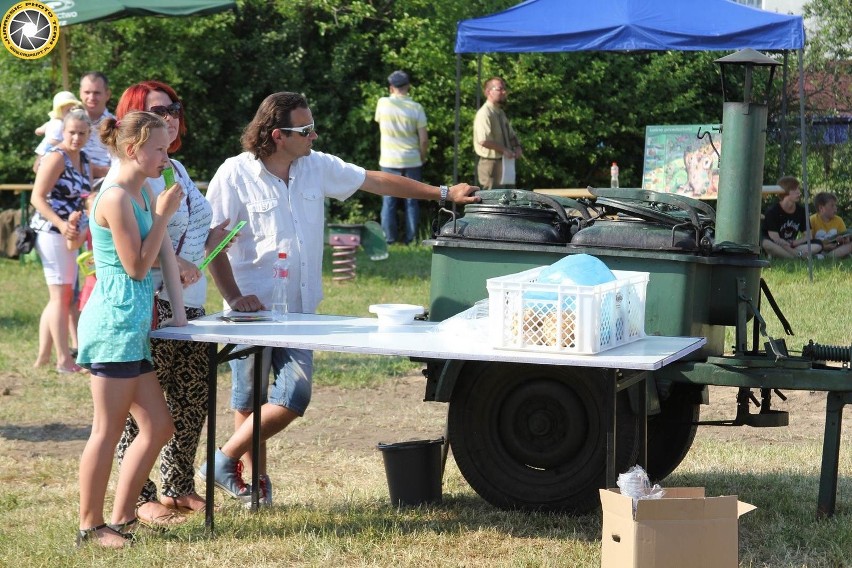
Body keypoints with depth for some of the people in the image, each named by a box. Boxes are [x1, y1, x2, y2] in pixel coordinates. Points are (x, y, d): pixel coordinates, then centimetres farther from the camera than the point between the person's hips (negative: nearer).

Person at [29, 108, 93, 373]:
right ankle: (64, 360, -4)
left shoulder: (83, 159, 13)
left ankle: (43, 357, 19)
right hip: (52, 232, -9)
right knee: (60, 295, -7)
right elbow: (37, 198, -18)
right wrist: (61, 225, -29)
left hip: (70, 235, 9)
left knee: (61, 297, 12)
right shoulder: (56, 158, -13)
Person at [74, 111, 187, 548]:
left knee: (158, 426, 11)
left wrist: (178, 313, 8)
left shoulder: (144, 193, 14)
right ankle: (90, 526, 5)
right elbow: (137, 266, -14)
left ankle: (121, 518, 17)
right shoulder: (116, 199, -15)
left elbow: (165, 252, 15)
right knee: (108, 430, -3)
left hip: (132, 325, 10)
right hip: (114, 321, -10)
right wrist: (163, 215, -12)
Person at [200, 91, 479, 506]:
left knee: (293, 399, -2)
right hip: (254, 310, -5)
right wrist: (234, 297, -15)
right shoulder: (236, 174, -9)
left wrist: (443, 193, 14)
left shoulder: (317, 167, 6)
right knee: (249, 401, 3)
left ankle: (225, 462, 11)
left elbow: (376, 181, 13)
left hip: (299, 311, 5)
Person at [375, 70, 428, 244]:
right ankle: (411, 240, 9)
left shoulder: (383, 103, -5)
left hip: (389, 161, 0)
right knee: (412, 202, 8)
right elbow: (424, 139, -6)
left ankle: (389, 240, 6)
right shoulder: (416, 108, -6)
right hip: (412, 161, 0)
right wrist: (422, 157, 10)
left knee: (389, 202, 7)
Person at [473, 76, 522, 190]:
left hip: (503, 162, 10)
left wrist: (517, 146, 3)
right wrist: (503, 150, -23)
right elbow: (484, 140, -29)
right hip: (490, 163, -10)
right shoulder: (484, 113, -17)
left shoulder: (501, 113, 14)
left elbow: (511, 135, 23)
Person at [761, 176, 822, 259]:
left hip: (791, 247, 5)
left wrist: (792, 243, -15)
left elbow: (807, 236, 5)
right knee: (766, 244, -40)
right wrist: (797, 253, -24)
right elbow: (775, 239, -19)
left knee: (817, 246, -18)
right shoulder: (772, 211, -11)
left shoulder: (801, 211, 7)